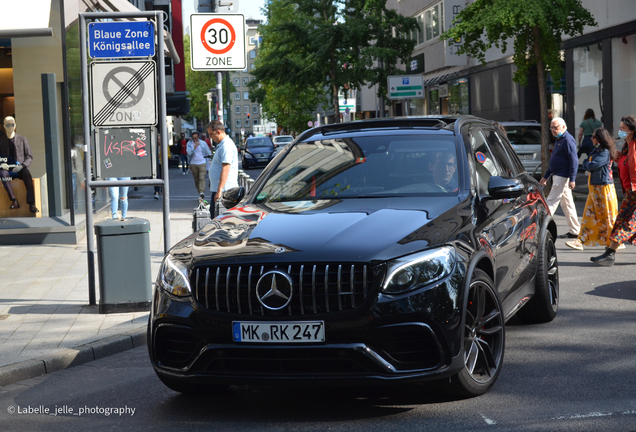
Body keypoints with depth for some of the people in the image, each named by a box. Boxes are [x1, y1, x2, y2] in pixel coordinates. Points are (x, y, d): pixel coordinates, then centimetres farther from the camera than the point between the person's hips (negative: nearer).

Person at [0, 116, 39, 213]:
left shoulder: (22, 139, 10)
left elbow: (30, 157, 6)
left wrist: (22, 166, -13)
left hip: (20, 169, -1)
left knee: (27, 174, -35)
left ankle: (31, 204, -43)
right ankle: (14, 201, -40)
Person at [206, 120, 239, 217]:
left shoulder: (227, 146, -16)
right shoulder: (221, 145, 18)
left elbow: (225, 170, -24)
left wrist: (219, 191, -27)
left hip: (224, 190, -11)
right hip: (217, 189, 11)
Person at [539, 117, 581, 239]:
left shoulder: (568, 140, -13)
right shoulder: (558, 140, 18)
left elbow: (574, 160, -19)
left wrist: (572, 179, -24)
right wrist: (546, 176, 26)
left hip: (562, 177, -10)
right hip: (557, 176, 10)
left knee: (551, 202, -9)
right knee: (567, 204, 11)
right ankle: (574, 231, 15)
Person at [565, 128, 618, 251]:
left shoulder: (605, 152, -16)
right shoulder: (597, 151, 15)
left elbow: (591, 165, -22)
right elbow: (586, 166, 14)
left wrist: (586, 163, -1)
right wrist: (587, 164, -7)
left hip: (603, 186, -10)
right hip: (595, 187, 10)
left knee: (607, 215, -2)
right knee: (589, 214, 6)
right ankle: (581, 241, 6)